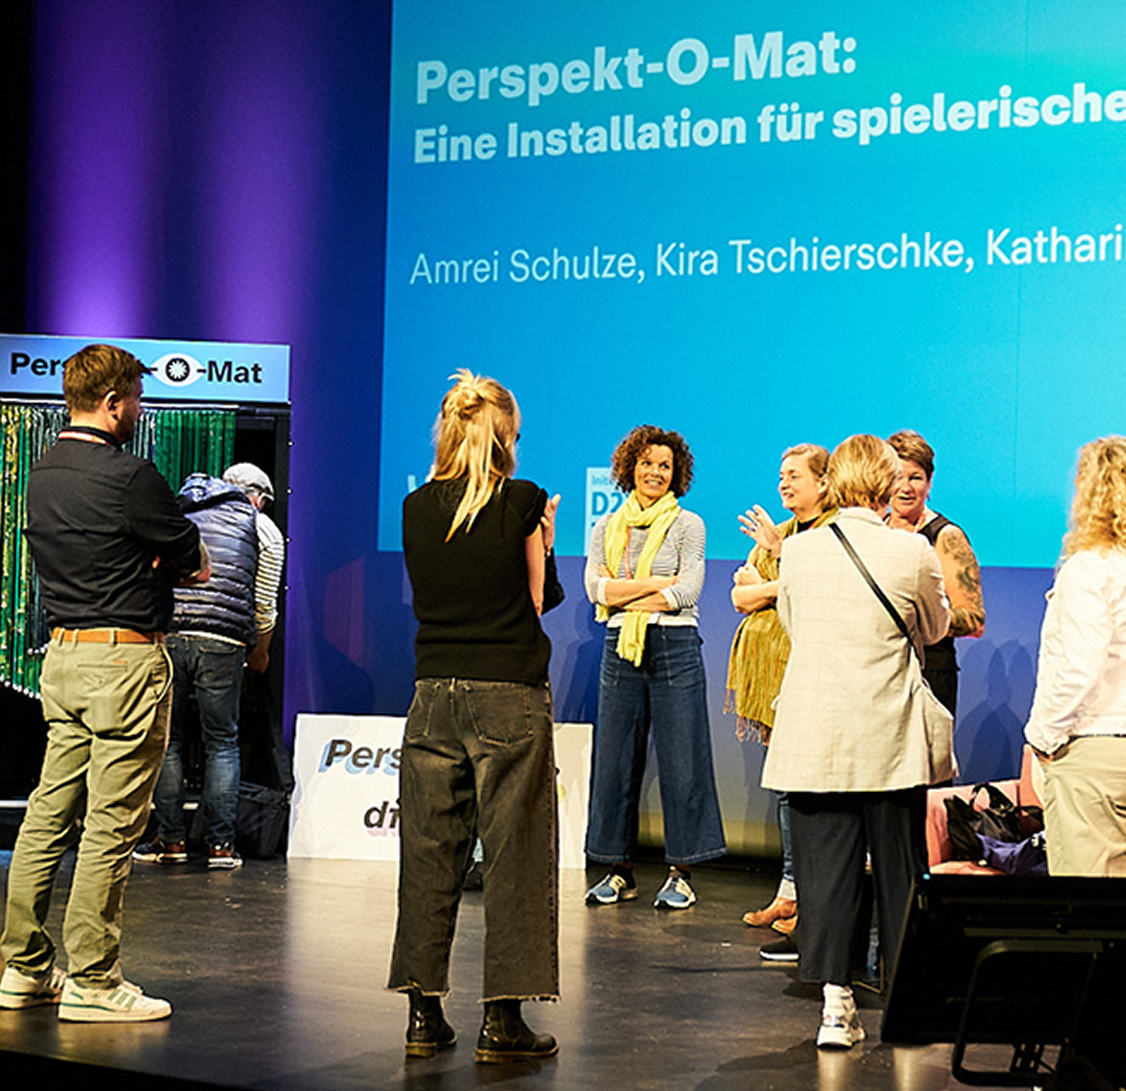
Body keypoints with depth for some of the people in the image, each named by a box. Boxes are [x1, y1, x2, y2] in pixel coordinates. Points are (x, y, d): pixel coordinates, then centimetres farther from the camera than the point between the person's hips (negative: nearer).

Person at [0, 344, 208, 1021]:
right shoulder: (127, 477, -15)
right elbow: (197, 563, -7)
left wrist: (149, 561, 2)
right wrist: (177, 559, 12)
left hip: (62, 655, 9)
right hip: (125, 659, -9)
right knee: (110, 827, -4)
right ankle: (92, 982, 0)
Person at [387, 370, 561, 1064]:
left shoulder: (417, 509, 5)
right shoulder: (523, 504, -6)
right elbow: (540, 599, 1)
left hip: (435, 695, 4)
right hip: (511, 695, -4)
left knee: (430, 853, 7)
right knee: (513, 854, 1)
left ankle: (424, 1014, 11)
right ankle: (503, 1020, 1)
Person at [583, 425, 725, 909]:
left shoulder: (687, 525, 4)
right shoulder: (606, 528, 12)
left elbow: (688, 591, -8)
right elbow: (595, 586, -2)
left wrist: (621, 593, -7)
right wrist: (657, 584, -9)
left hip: (675, 647, -3)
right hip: (621, 650, 3)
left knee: (682, 759, -3)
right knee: (615, 758, 4)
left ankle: (681, 872, 4)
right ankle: (620, 871, 13)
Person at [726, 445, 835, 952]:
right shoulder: (774, 533, 20)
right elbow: (740, 596, 10)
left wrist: (772, 569, -14)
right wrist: (785, 584, -6)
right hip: (771, 665, 7)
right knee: (785, 783, 9)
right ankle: (790, 894, 14)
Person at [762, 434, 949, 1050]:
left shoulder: (797, 550, -1)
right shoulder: (912, 553, -8)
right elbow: (934, 628, 9)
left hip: (813, 739, 1)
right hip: (889, 740, -1)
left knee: (824, 868, 5)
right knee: (899, 867, 11)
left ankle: (835, 1007, 3)